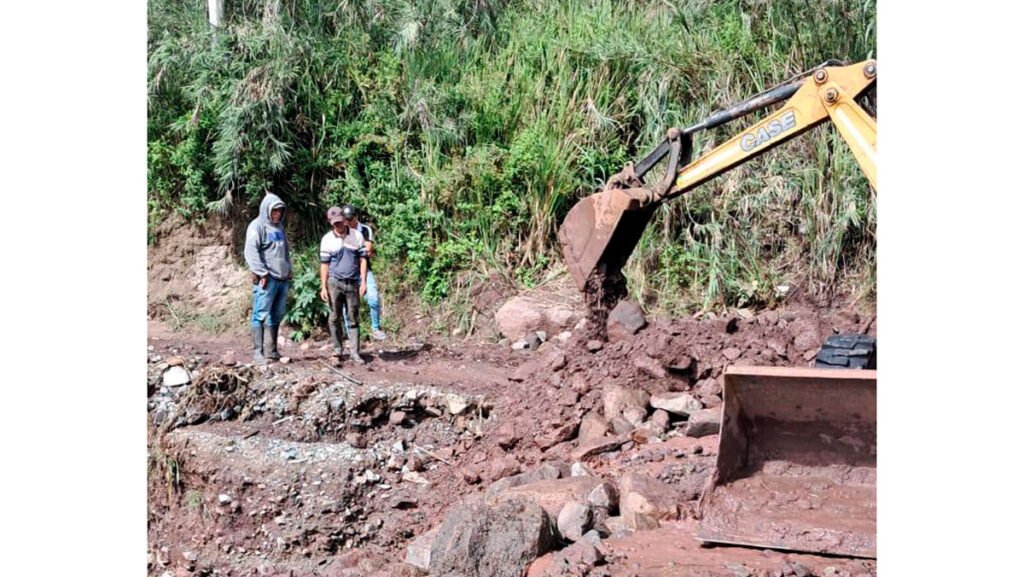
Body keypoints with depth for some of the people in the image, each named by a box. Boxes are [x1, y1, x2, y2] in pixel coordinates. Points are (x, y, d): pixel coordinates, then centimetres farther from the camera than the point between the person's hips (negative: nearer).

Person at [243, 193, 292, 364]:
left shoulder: (279, 226, 19)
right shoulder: (257, 226, -5)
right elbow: (251, 252, -13)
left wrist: (289, 271, 17)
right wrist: (262, 273, -17)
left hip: (282, 279, 8)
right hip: (267, 279, -7)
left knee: (277, 316, 10)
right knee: (261, 315, -7)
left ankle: (273, 351, 17)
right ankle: (257, 352, -6)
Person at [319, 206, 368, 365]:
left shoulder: (357, 236, 3)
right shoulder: (327, 240, 2)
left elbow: (363, 259, 4)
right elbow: (324, 264, 2)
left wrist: (363, 282, -3)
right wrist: (323, 287, -3)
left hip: (353, 283, 1)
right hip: (334, 282, 0)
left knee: (354, 319, 2)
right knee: (334, 317, 1)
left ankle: (354, 352, 5)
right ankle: (337, 350, 10)